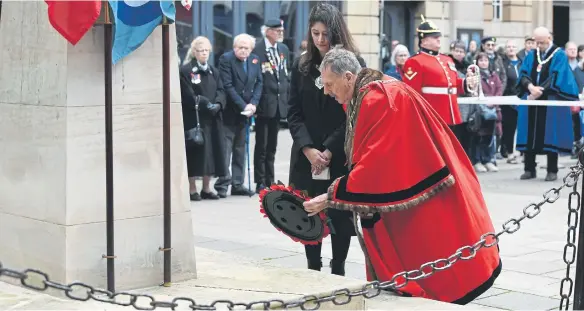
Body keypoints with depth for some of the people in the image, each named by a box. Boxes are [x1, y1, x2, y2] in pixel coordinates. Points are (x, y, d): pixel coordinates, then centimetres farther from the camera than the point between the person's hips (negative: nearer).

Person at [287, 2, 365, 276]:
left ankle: (338, 271, 13)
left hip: (342, 158, -3)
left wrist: (329, 151, -13)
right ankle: (313, 271, 12)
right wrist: (308, 149, -10)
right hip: (307, 157, 3)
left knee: (340, 217, 2)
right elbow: (293, 113, 5)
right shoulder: (302, 65, 7)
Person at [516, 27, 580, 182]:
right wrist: (530, 87, -19)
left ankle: (552, 171, 2)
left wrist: (540, 91, -20)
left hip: (551, 102, -4)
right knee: (530, 135, 3)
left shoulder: (559, 55, -3)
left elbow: (555, 78, -13)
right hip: (531, 101, 4)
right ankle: (529, 169, 10)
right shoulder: (531, 55, 11)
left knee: (550, 136, -4)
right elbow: (523, 74, 2)